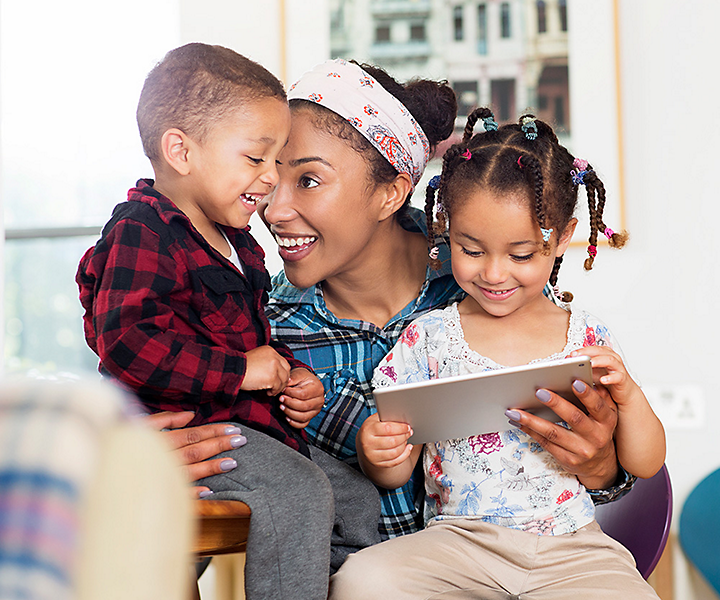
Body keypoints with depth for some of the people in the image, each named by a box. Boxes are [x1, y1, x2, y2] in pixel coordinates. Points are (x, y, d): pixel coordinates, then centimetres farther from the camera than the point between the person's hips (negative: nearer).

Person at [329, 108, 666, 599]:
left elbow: (645, 465, 9)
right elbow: (394, 474, 7)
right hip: (458, 538, 0)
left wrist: (628, 395, -9)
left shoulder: (587, 338, 6)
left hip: (571, 548, 0)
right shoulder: (428, 338, 4)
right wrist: (378, 452, -16)